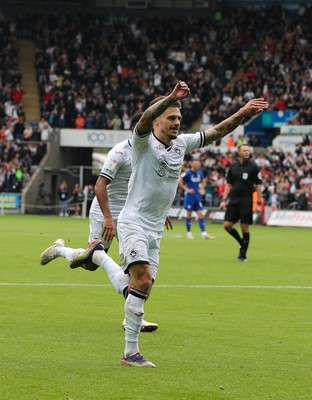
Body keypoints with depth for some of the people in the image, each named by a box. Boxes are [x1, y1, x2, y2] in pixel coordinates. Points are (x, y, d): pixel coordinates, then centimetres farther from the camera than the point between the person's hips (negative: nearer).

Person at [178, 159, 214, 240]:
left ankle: (204, 233, -4)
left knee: (201, 214, -2)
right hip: (189, 196, -5)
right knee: (189, 214, 2)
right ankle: (188, 233, 12)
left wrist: (201, 189, 8)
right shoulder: (187, 173, -10)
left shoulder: (200, 173, 7)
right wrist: (186, 189, -14)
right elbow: (179, 182, -11)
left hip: (197, 196, 5)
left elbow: (203, 182, 24)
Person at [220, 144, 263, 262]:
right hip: (233, 200, 4)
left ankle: (243, 255, 7)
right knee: (227, 225, -4)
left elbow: (258, 185, -2)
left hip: (246, 201, -4)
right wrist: (224, 200, 6)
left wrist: (258, 203, -7)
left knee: (245, 228, -3)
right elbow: (228, 185, 14)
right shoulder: (233, 167, 8)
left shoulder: (253, 167, -3)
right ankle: (242, 243, 18)